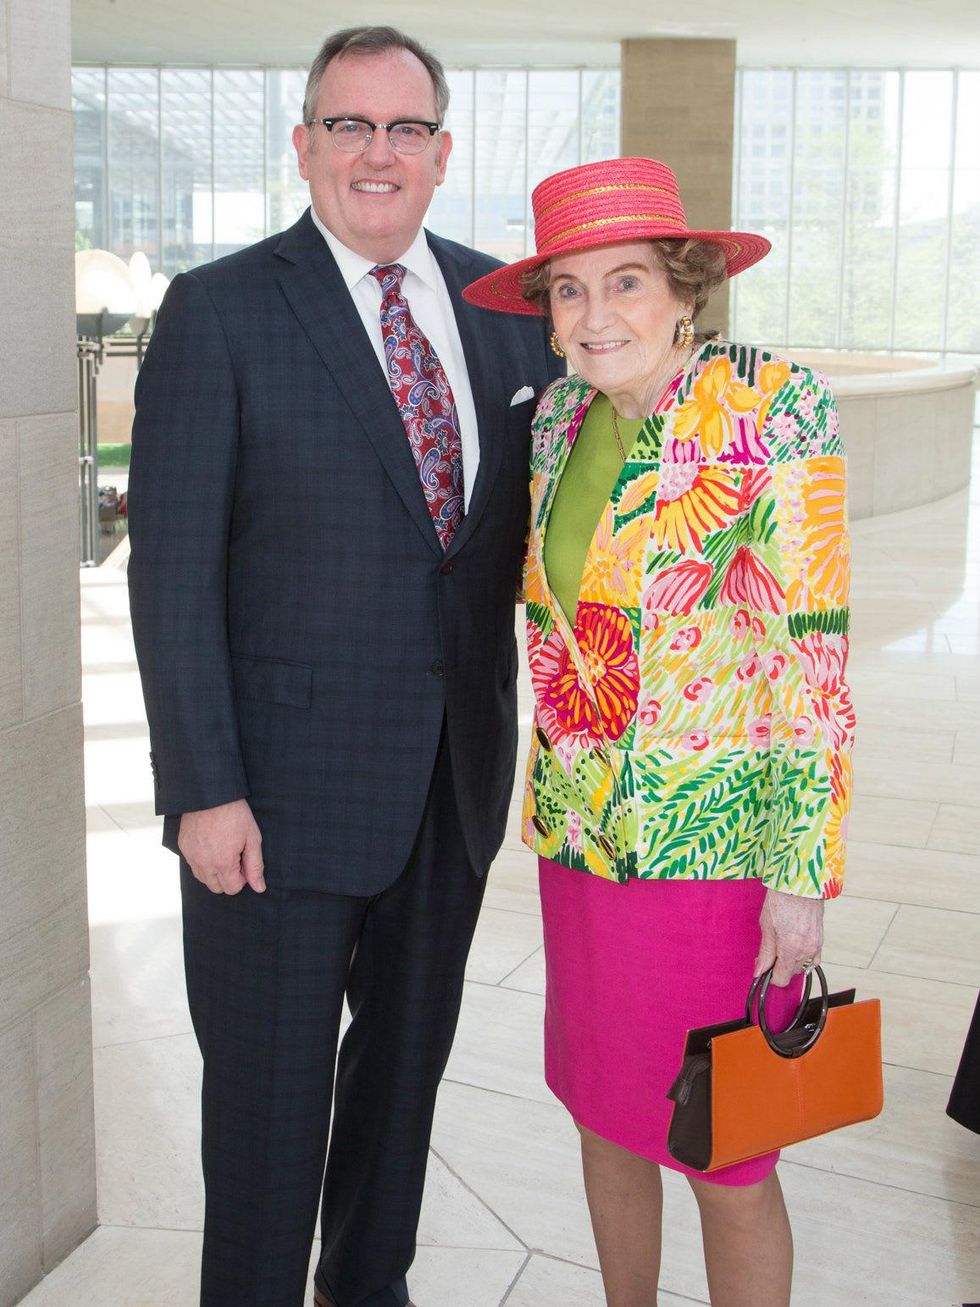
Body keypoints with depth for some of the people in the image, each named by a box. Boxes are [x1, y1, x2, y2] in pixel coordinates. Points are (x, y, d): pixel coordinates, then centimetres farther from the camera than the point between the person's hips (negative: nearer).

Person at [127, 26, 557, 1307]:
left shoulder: (504, 305, 6)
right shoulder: (220, 311, -8)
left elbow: (535, 510, 11)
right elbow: (173, 568, -11)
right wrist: (204, 791, -15)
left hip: (456, 769, 5)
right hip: (287, 776, -5)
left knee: (410, 1053, 20)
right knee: (270, 1087, 9)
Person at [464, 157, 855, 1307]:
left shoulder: (774, 410, -13)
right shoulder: (560, 416, 4)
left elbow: (814, 653, -14)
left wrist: (802, 874, -14)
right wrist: (556, 801, 15)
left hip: (714, 851, -5)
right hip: (580, 837, 6)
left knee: (723, 1154, 7)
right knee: (602, 1111, 19)